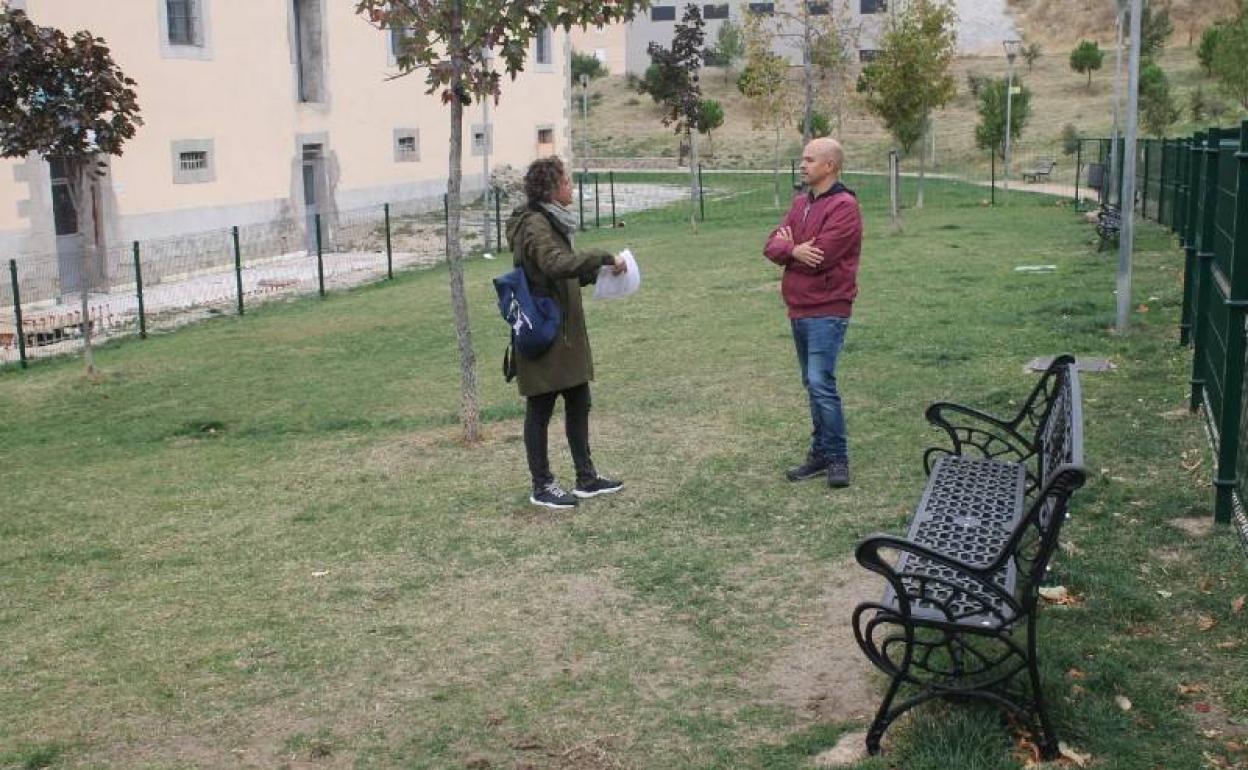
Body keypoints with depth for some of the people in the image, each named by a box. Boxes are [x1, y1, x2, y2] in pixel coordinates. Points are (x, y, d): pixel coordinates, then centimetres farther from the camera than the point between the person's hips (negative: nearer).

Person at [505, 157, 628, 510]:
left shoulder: (550, 221, 13)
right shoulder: (535, 225, -17)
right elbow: (556, 263, -34)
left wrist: (597, 271, 6)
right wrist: (603, 257, -28)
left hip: (564, 333, 10)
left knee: (578, 402, 15)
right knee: (540, 408, 3)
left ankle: (587, 478, 26)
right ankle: (542, 486, 15)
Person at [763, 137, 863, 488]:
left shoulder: (844, 206, -13)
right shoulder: (800, 203, 14)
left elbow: (820, 256, -21)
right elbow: (772, 246, 5)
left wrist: (788, 246, -3)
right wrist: (794, 250, -17)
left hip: (826, 311, -9)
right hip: (798, 310, 9)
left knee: (821, 383, -12)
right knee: (813, 384, 13)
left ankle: (837, 458, 0)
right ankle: (820, 454, 21)